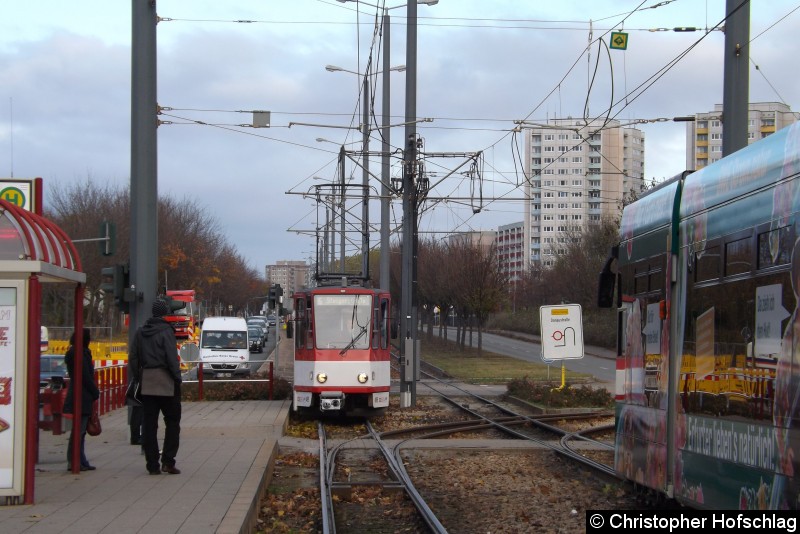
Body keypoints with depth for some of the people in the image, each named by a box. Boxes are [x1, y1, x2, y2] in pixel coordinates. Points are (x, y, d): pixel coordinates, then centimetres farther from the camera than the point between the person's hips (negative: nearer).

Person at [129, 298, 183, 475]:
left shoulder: (140, 332, 8)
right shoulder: (166, 331, -10)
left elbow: (133, 359, 10)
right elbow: (172, 359, -15)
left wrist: (136, 379, 14)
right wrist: (177, 379, -7)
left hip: (146, 384, 5)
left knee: (148, 425, 7)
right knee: (172, 421, 6)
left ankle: (152, 465, 6)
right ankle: (168, 461, -3)